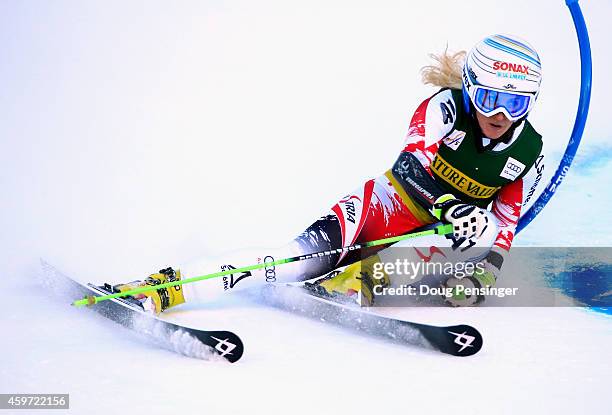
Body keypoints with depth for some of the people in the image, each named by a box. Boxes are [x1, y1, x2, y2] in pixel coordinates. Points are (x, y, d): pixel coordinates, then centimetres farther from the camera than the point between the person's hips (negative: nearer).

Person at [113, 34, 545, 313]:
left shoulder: (530, 155, -2)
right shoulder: (447, 106, -12)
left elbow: (504, 221, 1)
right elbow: (409, 164, -26)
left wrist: (489, 265, -19)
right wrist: (446, 204, -43)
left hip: (443, 234, 5)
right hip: (391, 202, -5)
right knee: (309, 255, -28)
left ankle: (355, 281, -43)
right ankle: (165, 286, -34)